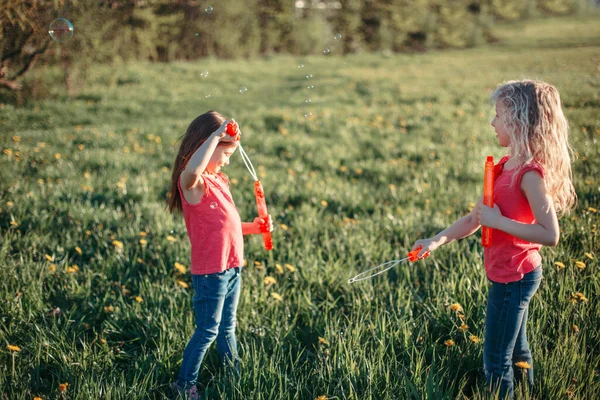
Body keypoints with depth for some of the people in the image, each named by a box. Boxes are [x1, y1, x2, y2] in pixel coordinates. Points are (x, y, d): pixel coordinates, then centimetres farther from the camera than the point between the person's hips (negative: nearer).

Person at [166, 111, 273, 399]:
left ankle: (234, 375, 35)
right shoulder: (192, 182, -18)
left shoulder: (218, 180, 12)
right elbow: (192, 170, -45)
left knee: (227, 327, 21)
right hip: (210, 272, -8)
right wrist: (216, 135, -38)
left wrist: (253, 227, 4)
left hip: (232, 268, 8)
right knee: (208, 331, 3)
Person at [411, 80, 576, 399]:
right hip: (510, 274, 9)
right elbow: (474, 219, 9)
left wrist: (498, 221, -26)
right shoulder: (506, 166, 6)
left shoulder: (531, 173, -22)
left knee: (496, 361, 4)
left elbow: (550, 234, -29)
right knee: (516, 351, 24)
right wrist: (437, 241, 1)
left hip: (514, 277, -9)